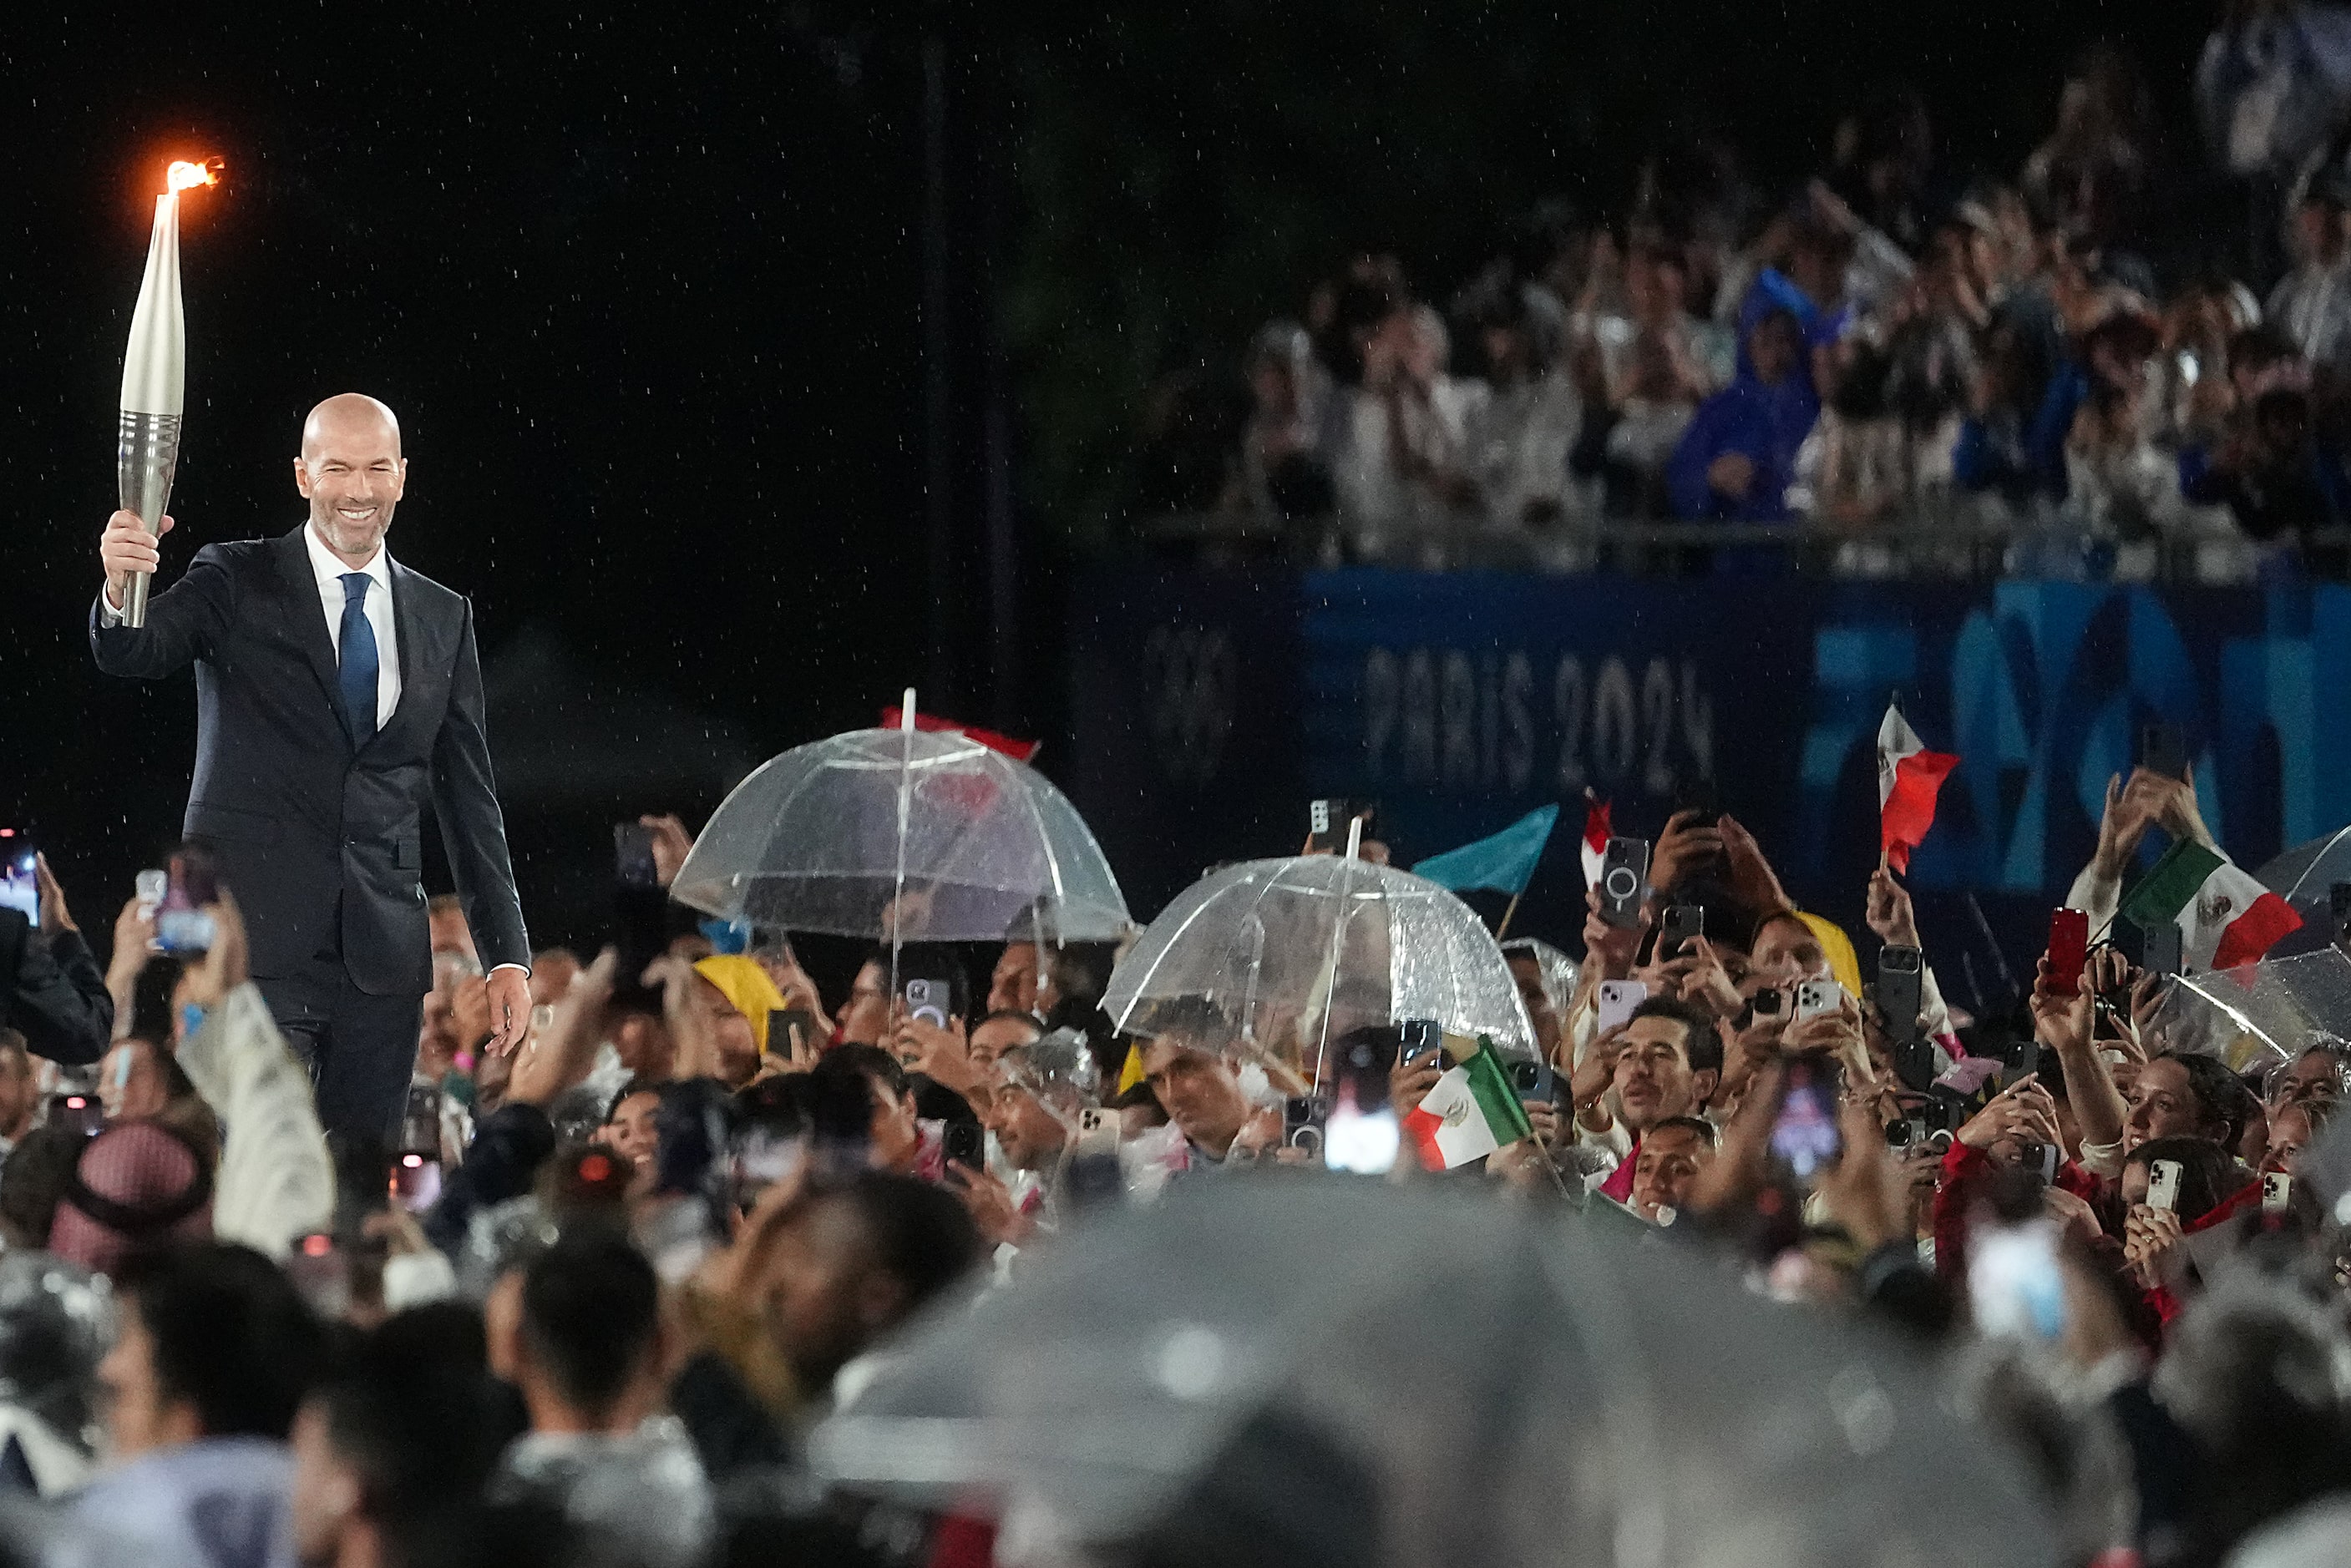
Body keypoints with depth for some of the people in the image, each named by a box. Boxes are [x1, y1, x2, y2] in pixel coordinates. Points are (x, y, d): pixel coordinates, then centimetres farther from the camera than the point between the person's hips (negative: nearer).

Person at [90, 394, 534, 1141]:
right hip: (257, 935, -4)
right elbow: (134, 653, -14)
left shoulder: (442, 618, 14)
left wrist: (507, 954, 11)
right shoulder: (238, 582, 3)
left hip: (384, 951, 4)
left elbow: (468, 794, 16)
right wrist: (120, 589, -39)